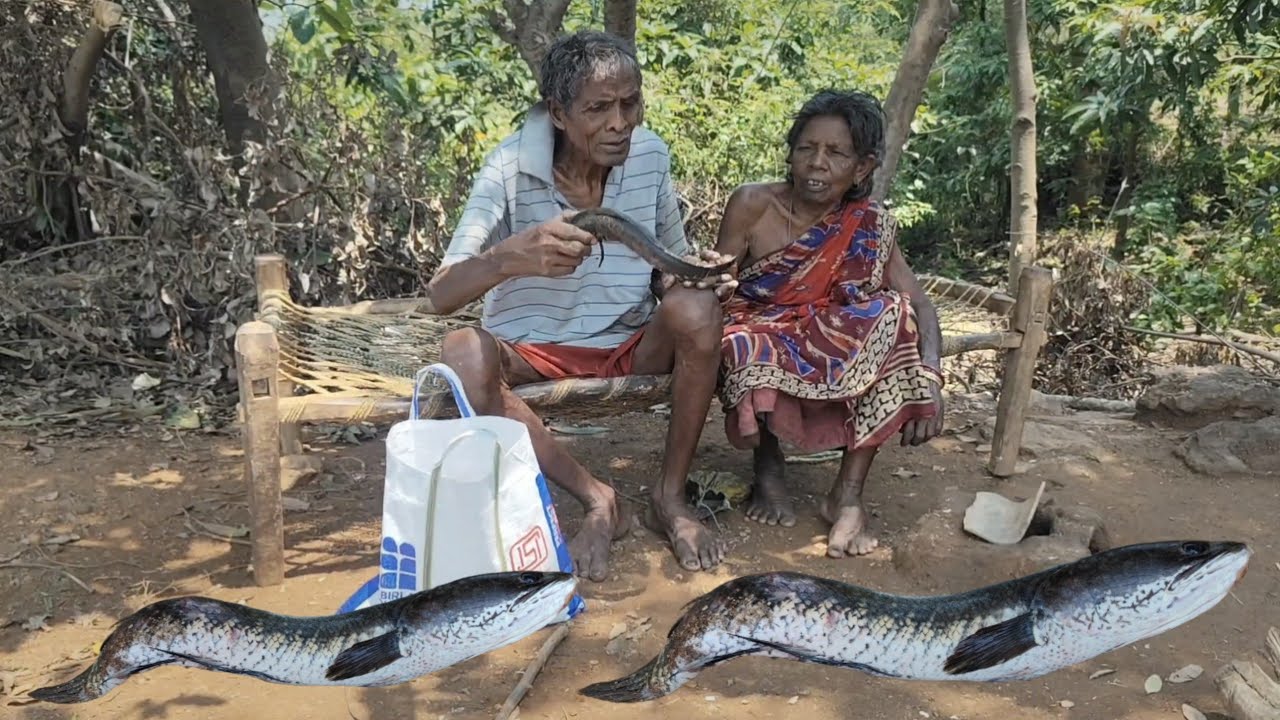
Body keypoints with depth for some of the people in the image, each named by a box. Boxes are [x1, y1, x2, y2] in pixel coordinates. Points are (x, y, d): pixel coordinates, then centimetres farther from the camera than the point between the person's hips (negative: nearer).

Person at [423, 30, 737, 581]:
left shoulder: (650, 156, -7)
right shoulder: (511, 168, -17)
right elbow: (440, 294, -25)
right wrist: (511, 256, -47)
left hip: (631, 347, 2)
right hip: (533, 353, -2)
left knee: (696, 308, -28)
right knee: (464, 355, -33)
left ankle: (670, 497, -11)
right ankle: (597, 501, -16)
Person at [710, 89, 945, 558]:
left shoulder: (871, 225, -5)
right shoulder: (753, 205, -11)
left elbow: (919, 304, -10)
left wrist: (928, 379, -28)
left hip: (834, 366, 3)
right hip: (759, 344, -2)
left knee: (893, 314, -25)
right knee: (749, 350, -37)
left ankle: (848, 494, -20)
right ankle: (768, 468, -4)